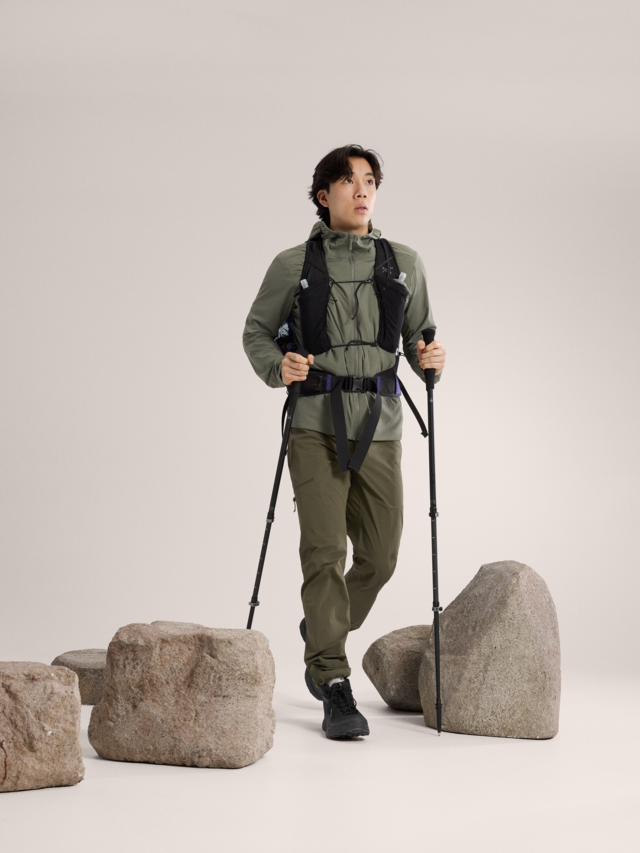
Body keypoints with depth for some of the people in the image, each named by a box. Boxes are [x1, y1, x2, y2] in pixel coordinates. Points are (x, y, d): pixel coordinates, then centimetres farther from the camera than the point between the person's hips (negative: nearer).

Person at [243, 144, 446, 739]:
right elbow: (257, 331, 9)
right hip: (316, 427, -3)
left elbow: (421, 334, 16)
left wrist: (431, 360, -7)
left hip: (379, 429, 3)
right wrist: (278, 367, -11)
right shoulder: (293, 265, 4)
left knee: (379, 557, 7)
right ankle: (335, 689, -7)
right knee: (325, 551, -12)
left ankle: (321, 631, 36)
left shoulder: (405, 264, 11)